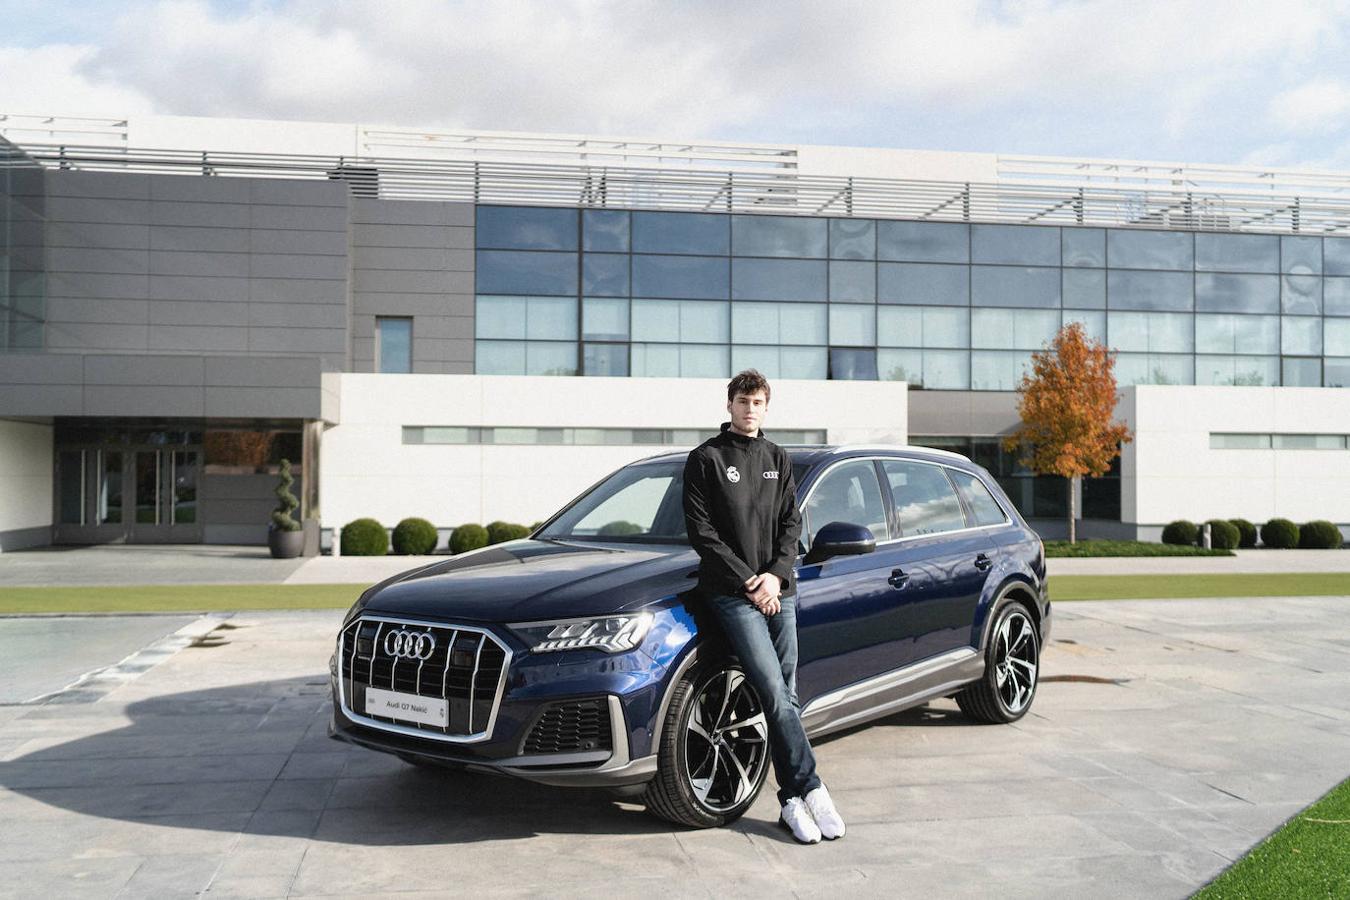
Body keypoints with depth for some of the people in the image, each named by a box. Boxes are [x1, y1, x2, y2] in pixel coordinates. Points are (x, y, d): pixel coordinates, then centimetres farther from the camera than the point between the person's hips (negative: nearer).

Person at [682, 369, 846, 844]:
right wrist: (747, 582, -9)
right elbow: (701, 530, -4)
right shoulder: (706, 458, 1)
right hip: (732, 593, -5)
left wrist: (776, 574, -5)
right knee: (776, 694, -14)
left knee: (786, 696, 3)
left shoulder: (778, 459, 16)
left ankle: (792, 801, 7)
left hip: (780, 591, 5)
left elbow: (792, 523, 12)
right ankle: (810, 789, -9)